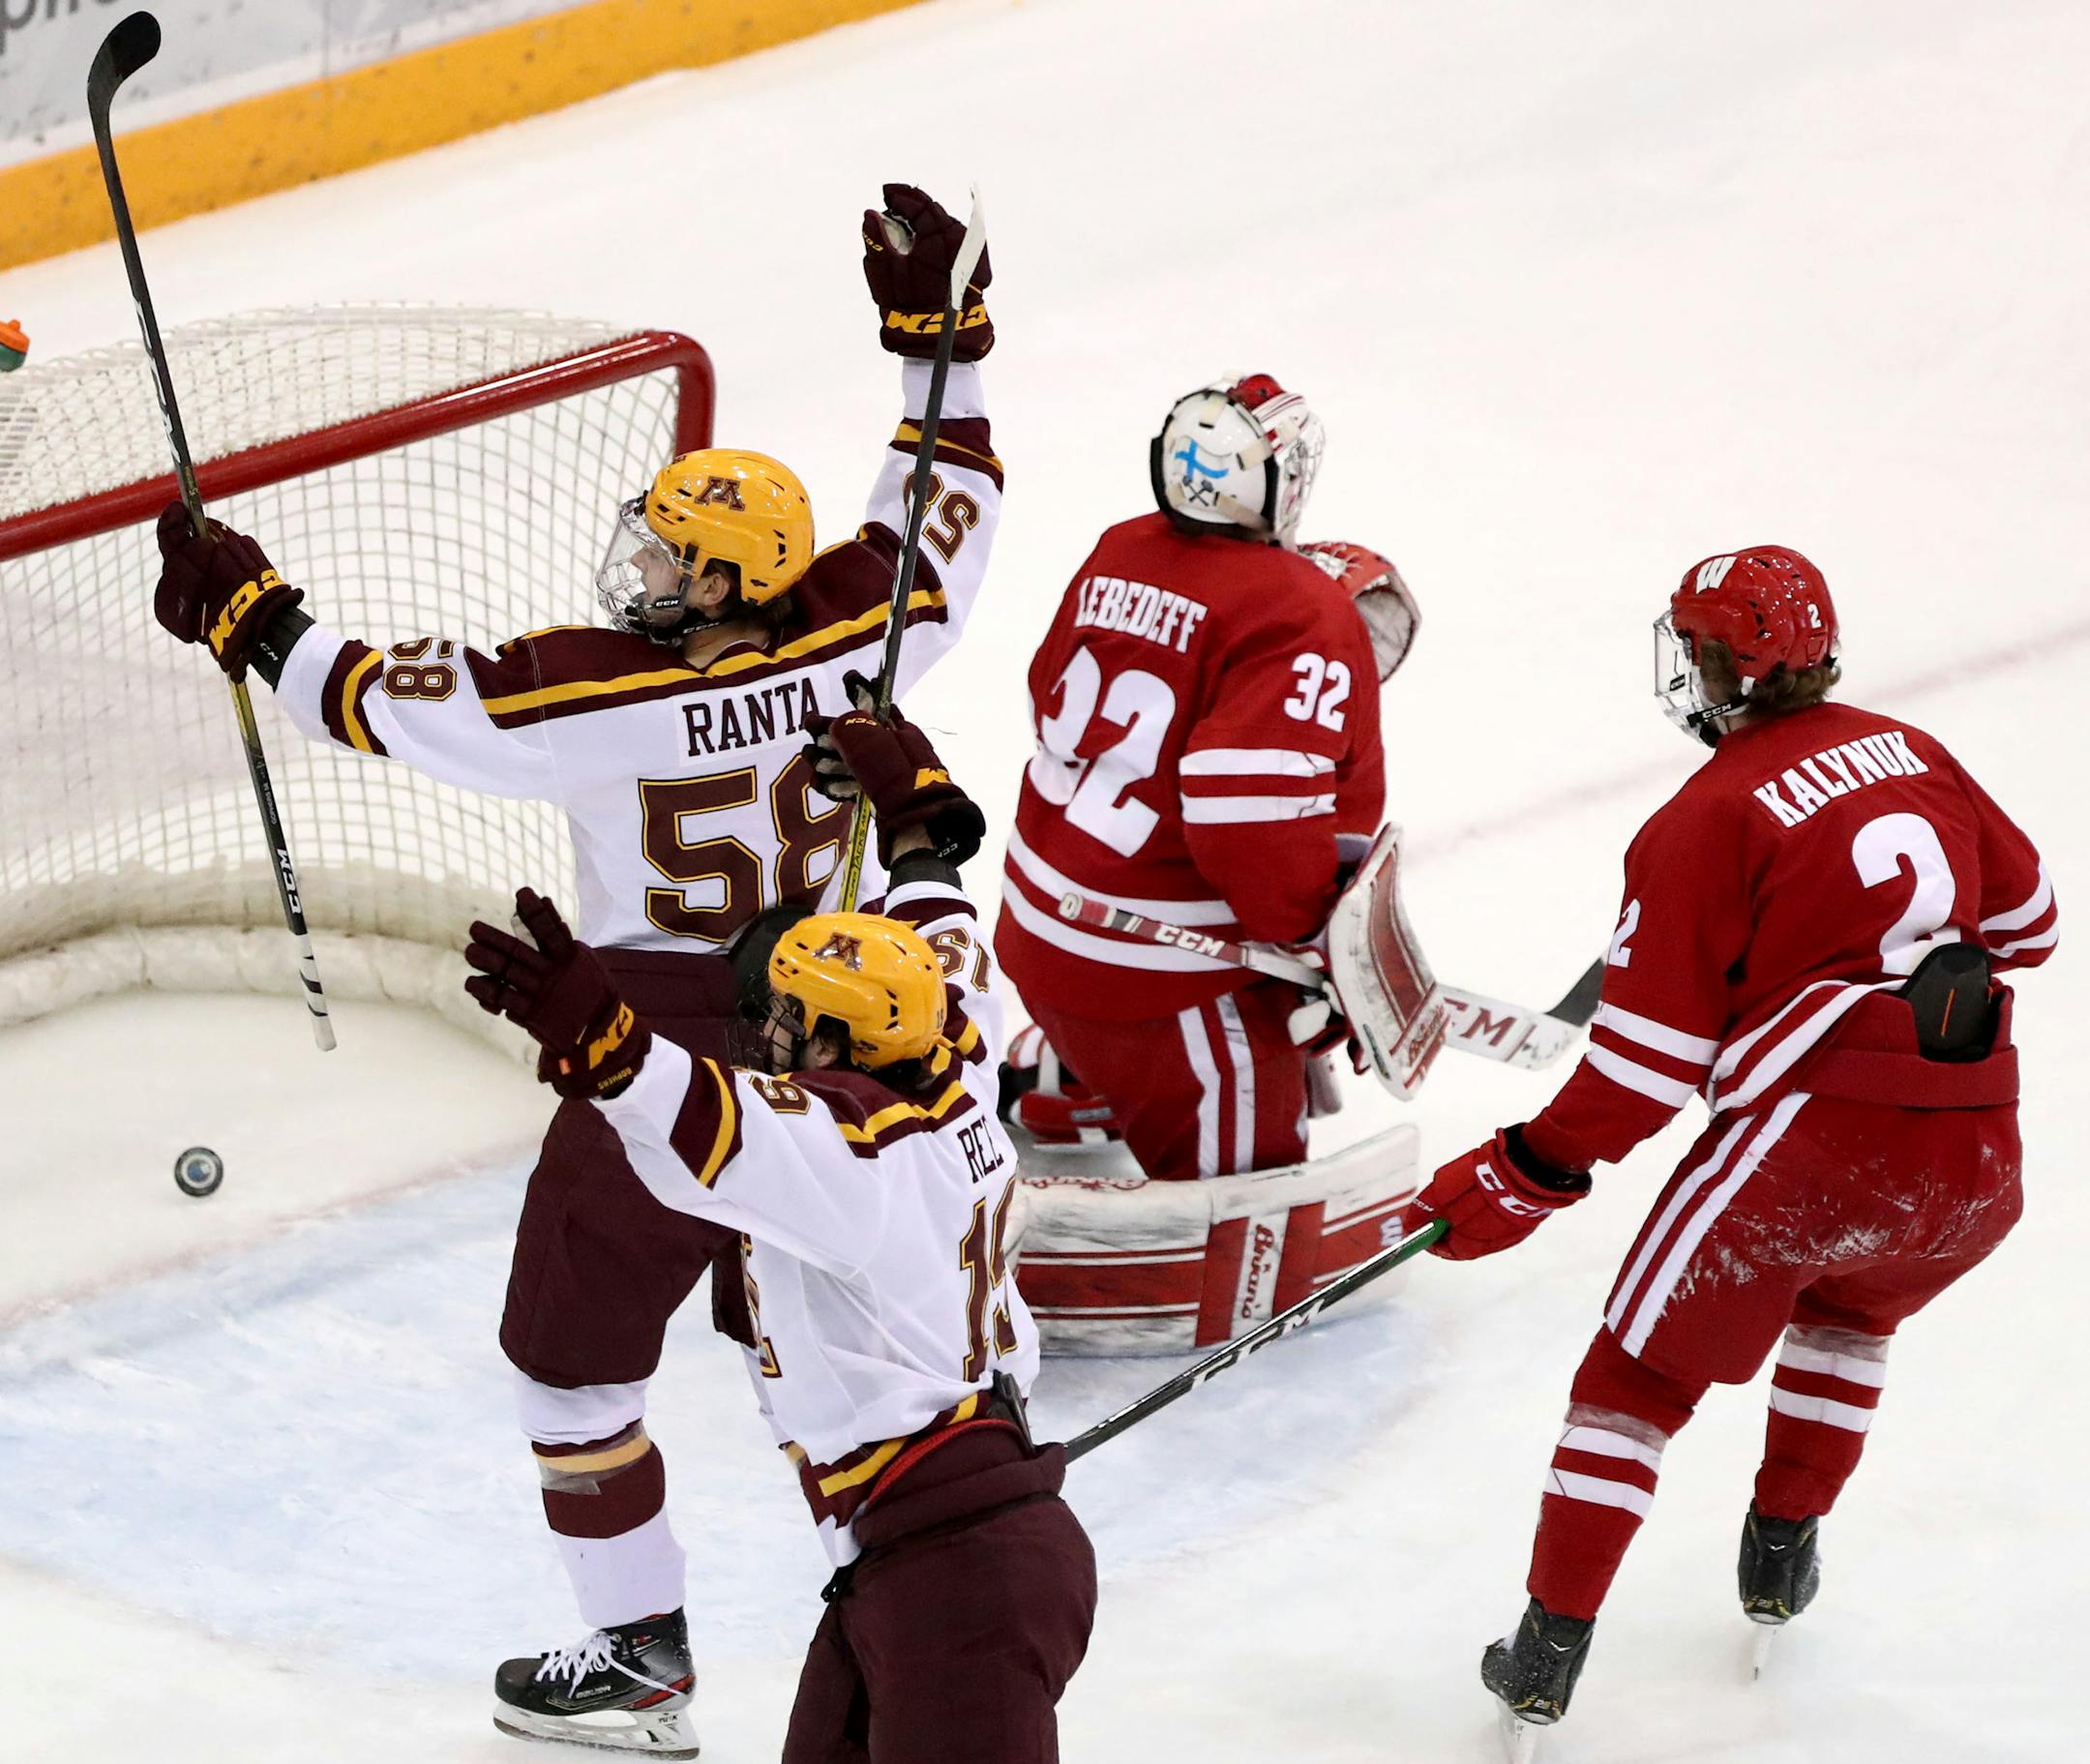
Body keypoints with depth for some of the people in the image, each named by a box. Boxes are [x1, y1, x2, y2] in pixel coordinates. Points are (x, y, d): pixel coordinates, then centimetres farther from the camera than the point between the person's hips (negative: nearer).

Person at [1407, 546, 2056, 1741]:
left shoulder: (1707, 820, -6)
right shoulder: (1911, 756, 11)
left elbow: (1651, 1055, -9)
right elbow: (2026, 918, 22)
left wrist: (1524, 1181, -2)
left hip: (1812, 1141, -6)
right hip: (1978, 1165, 6)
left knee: (1642, 1376, 7)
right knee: (1851, 1306, 36)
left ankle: (1550, 1652, 4)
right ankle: (1784, 1553, 38)